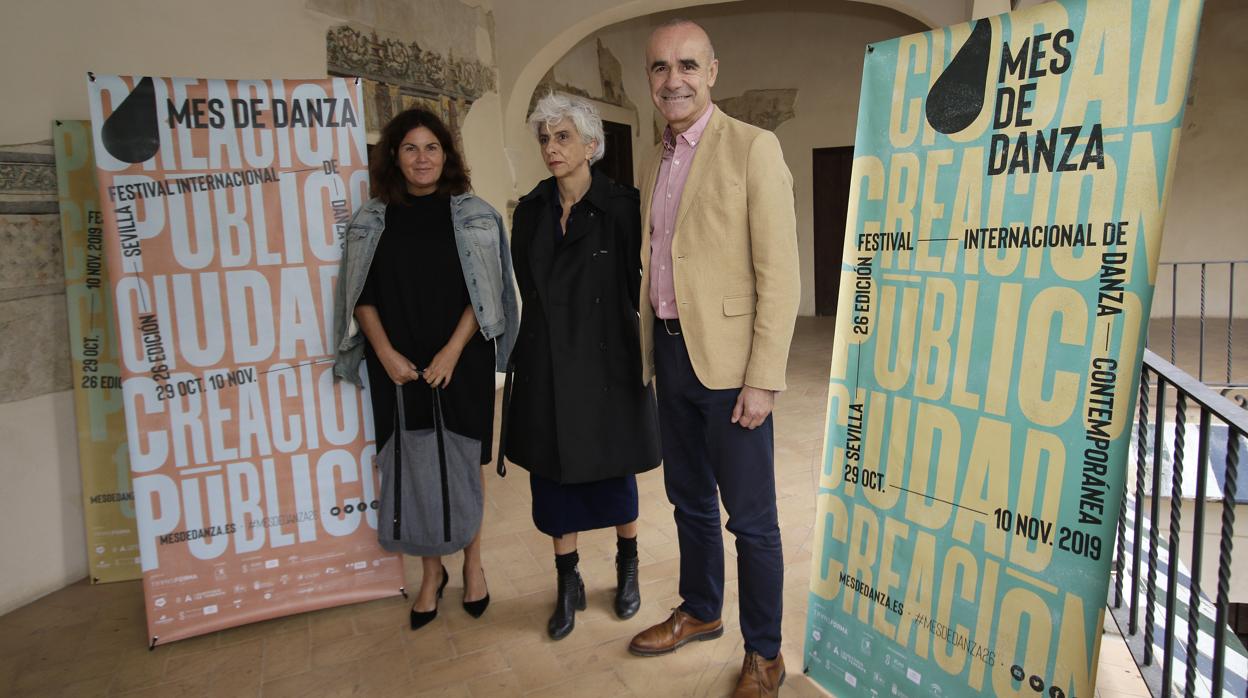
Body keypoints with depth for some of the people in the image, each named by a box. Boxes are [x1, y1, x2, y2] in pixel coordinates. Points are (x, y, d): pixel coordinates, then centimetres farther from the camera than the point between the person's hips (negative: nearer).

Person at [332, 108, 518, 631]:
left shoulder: (473, 215, 1)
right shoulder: (372, 220, 6)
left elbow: (484, 292, -3)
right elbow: (362, 296, 5)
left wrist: (452, 351, -13)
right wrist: (386, 353, -8)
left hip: (462, 362, -1)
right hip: (399, 366, 1)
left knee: (464, 462, 6)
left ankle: (472, 562, 25)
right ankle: (431, 571, 23)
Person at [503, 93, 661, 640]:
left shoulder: (621, 206, -8)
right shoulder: (531, 210, 5)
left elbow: (639, 280, -4)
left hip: (606, 360, -3)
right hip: (546, 364, 4)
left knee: (613, 471, 11)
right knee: (552, 473, 9)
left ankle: (627, 568, 36)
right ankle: (568, 584, 27)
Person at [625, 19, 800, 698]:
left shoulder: (753, 147, -10)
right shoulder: (658, 160, 12)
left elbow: (778, 275, -14)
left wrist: (762, 381, -17)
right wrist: (650, 353, 11)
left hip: (727, 360, -7)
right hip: (671, 354, 7)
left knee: (750, 515, 6)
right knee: (688, 499, 20)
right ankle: (699, 612, 41)